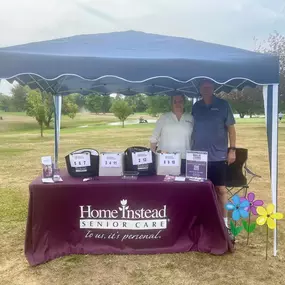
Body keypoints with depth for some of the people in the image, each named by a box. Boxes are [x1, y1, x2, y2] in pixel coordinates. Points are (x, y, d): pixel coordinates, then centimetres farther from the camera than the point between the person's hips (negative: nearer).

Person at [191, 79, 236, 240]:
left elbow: (231, 128, -1)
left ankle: (225, 223, 13)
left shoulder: (223, 105, -1)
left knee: (220, 189, 4)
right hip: (199, 156, 3)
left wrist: (232, 149, -7)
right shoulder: (196, 106, 8)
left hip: (218, 155, -3)